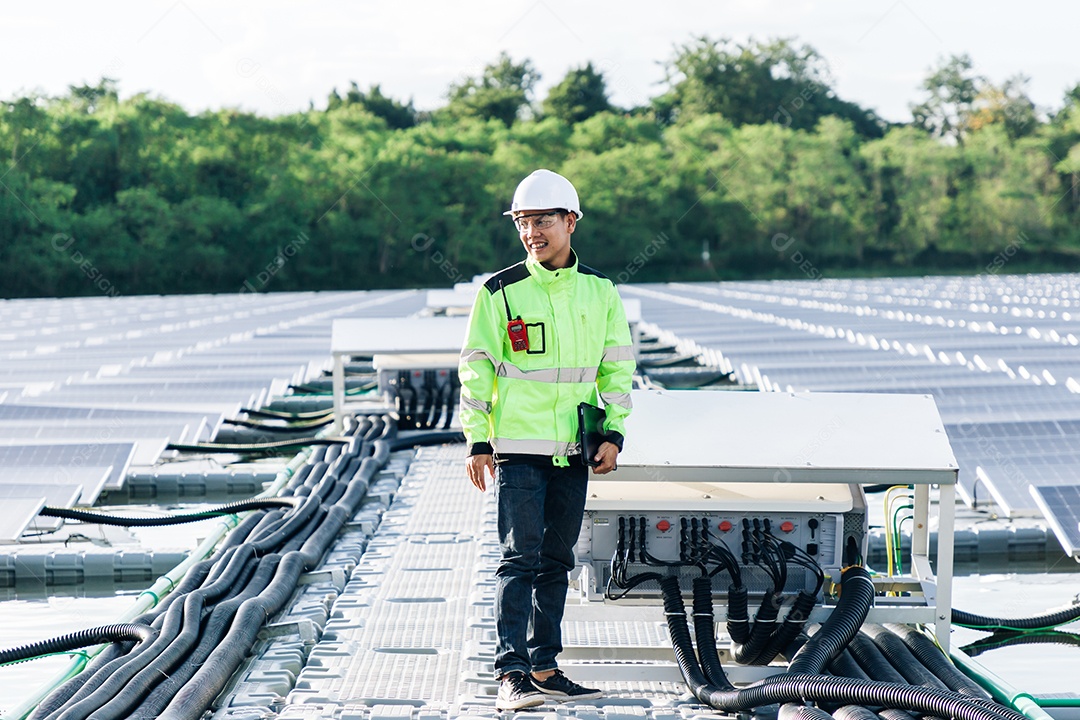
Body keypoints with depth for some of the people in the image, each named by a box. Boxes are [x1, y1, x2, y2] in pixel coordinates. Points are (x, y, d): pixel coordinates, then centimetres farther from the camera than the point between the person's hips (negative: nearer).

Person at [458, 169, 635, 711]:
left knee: (556, 563, 10)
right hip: (517, 448, -4)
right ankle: (511, 675, -10)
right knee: (520, 559, -9)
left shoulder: (599, 292, 7)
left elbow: (617, 366, 12)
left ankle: (544, 668, 18)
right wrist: (477, 442, -6)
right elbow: (476, 369, -1)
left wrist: (613, 433, 2)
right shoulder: (499, 293, -3)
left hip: (573, 452, 4)